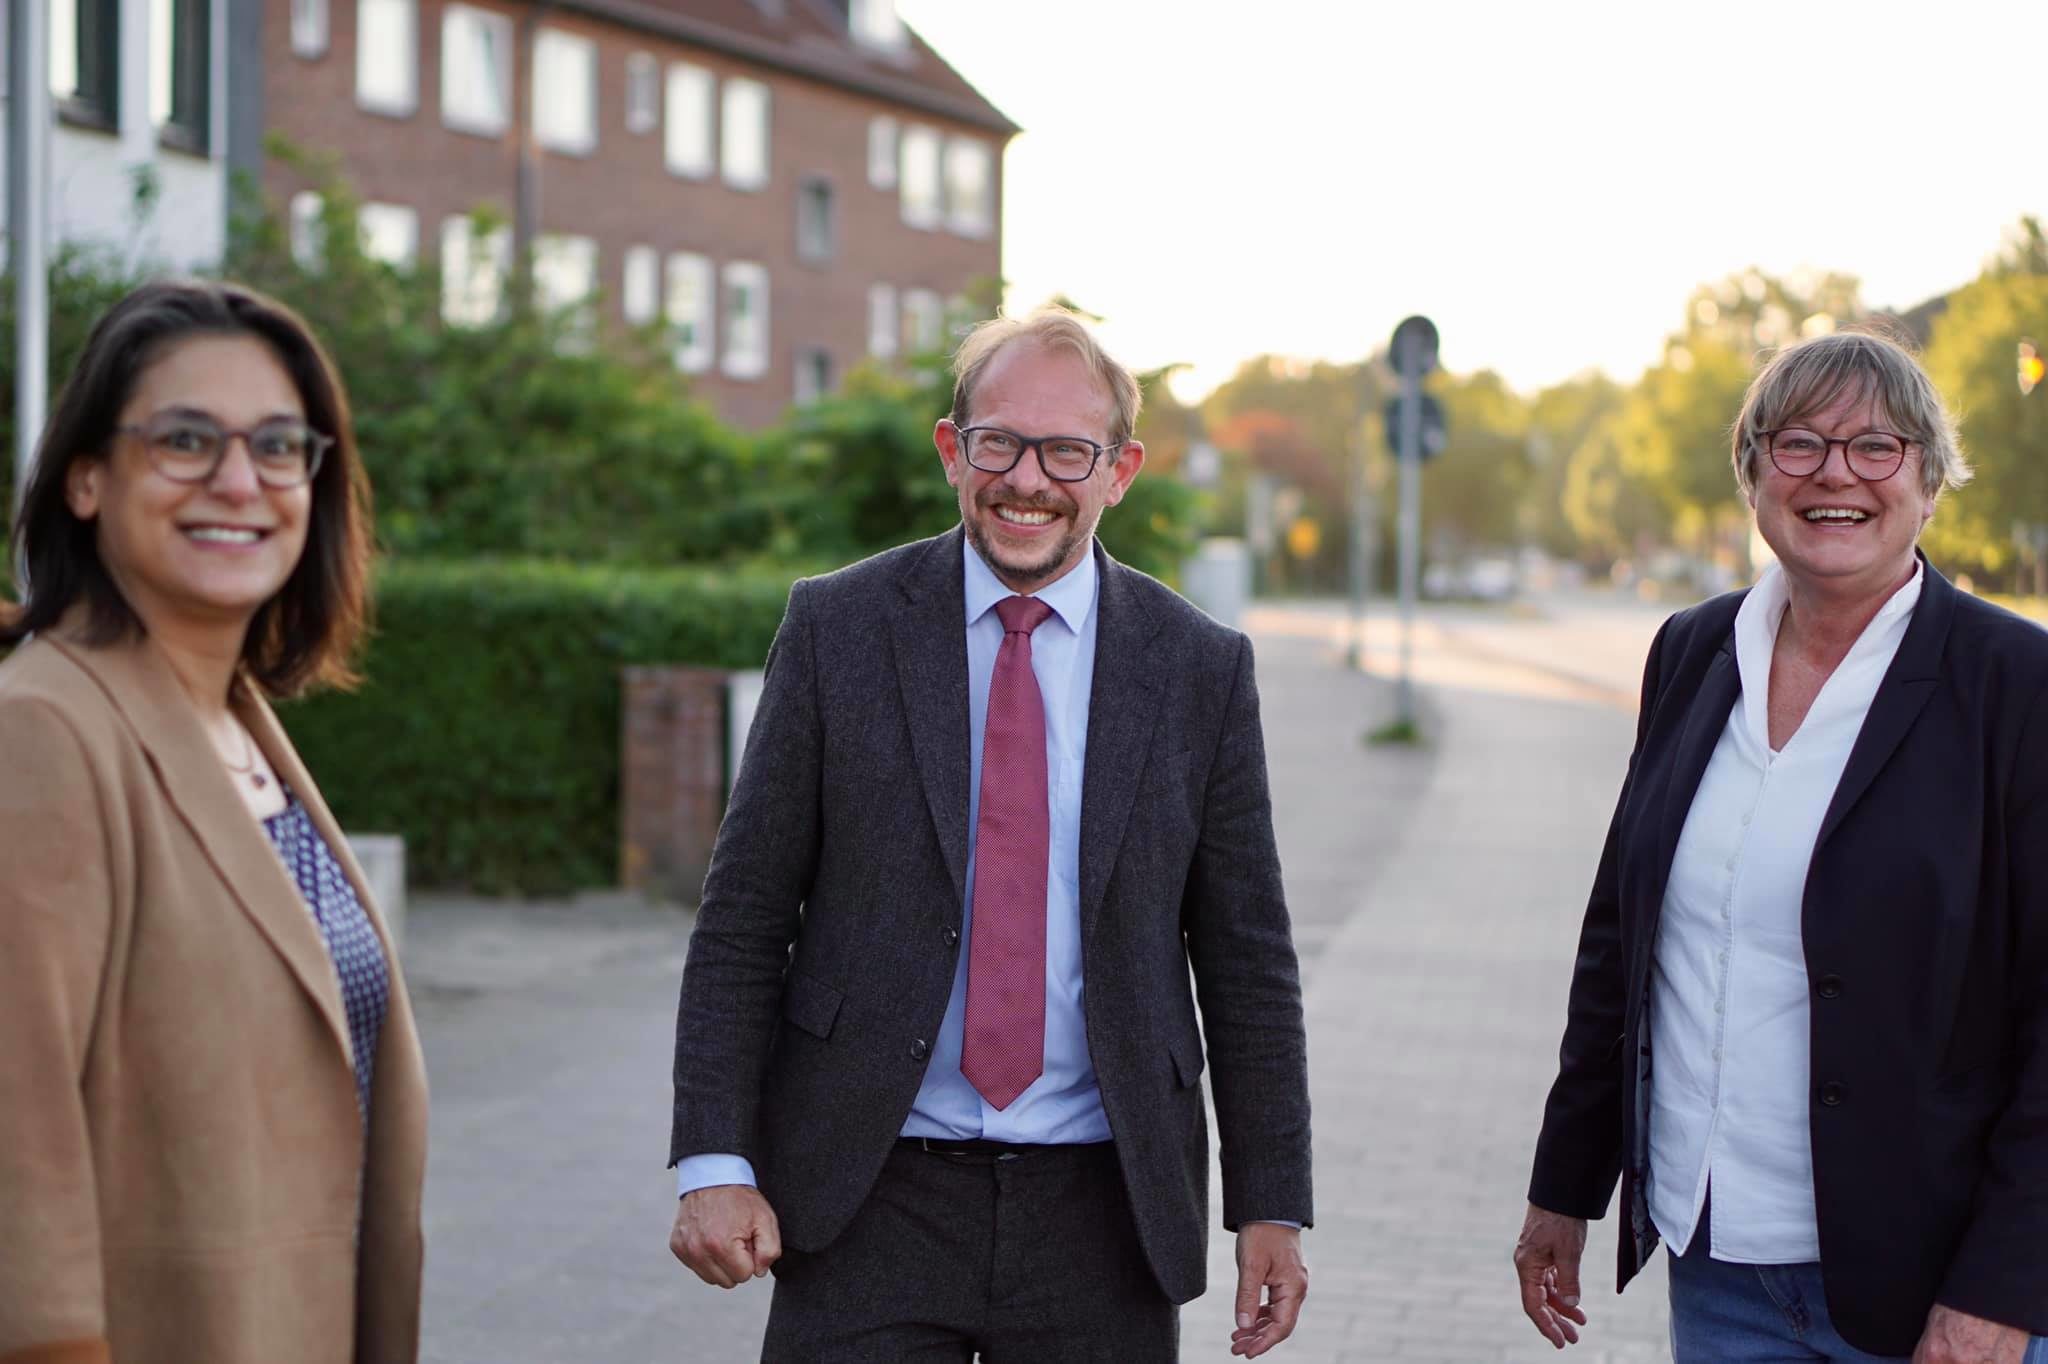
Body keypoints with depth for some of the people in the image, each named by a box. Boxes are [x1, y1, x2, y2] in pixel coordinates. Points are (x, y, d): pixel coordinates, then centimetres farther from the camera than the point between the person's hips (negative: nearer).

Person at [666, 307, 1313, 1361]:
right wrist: (713, 1162, -8)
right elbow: (741, 922, 0)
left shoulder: (1200, 669, 3)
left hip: (1100, 1206, 1)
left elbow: (1245, 961, 6)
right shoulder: (837, 629, 0)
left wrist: (1271, 1207, 3)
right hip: (871, 1202, -1)